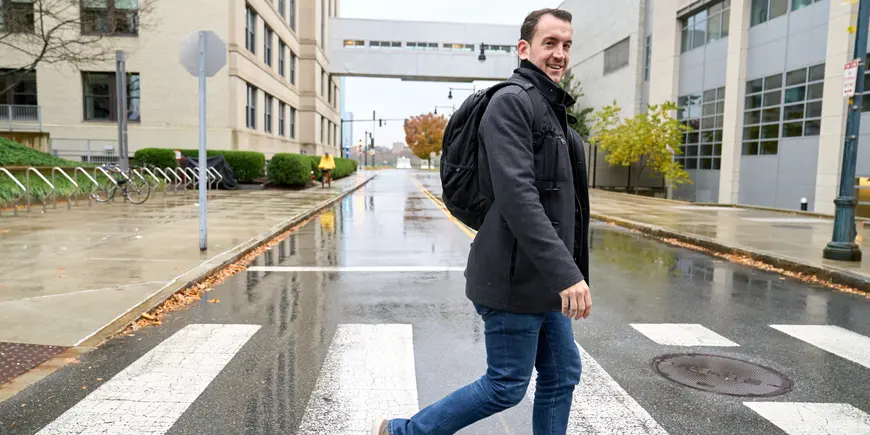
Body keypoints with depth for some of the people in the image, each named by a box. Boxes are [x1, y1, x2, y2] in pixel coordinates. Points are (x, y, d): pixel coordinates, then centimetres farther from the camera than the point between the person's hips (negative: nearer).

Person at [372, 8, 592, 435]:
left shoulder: (551, 109, 17)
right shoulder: (511, 101, -14)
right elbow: (516, 196, -26)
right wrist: (567, 273, -29)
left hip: (544, 278, 10)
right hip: (515, 277, -10)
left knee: (562, 376, 14)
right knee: (506, 386, 1)